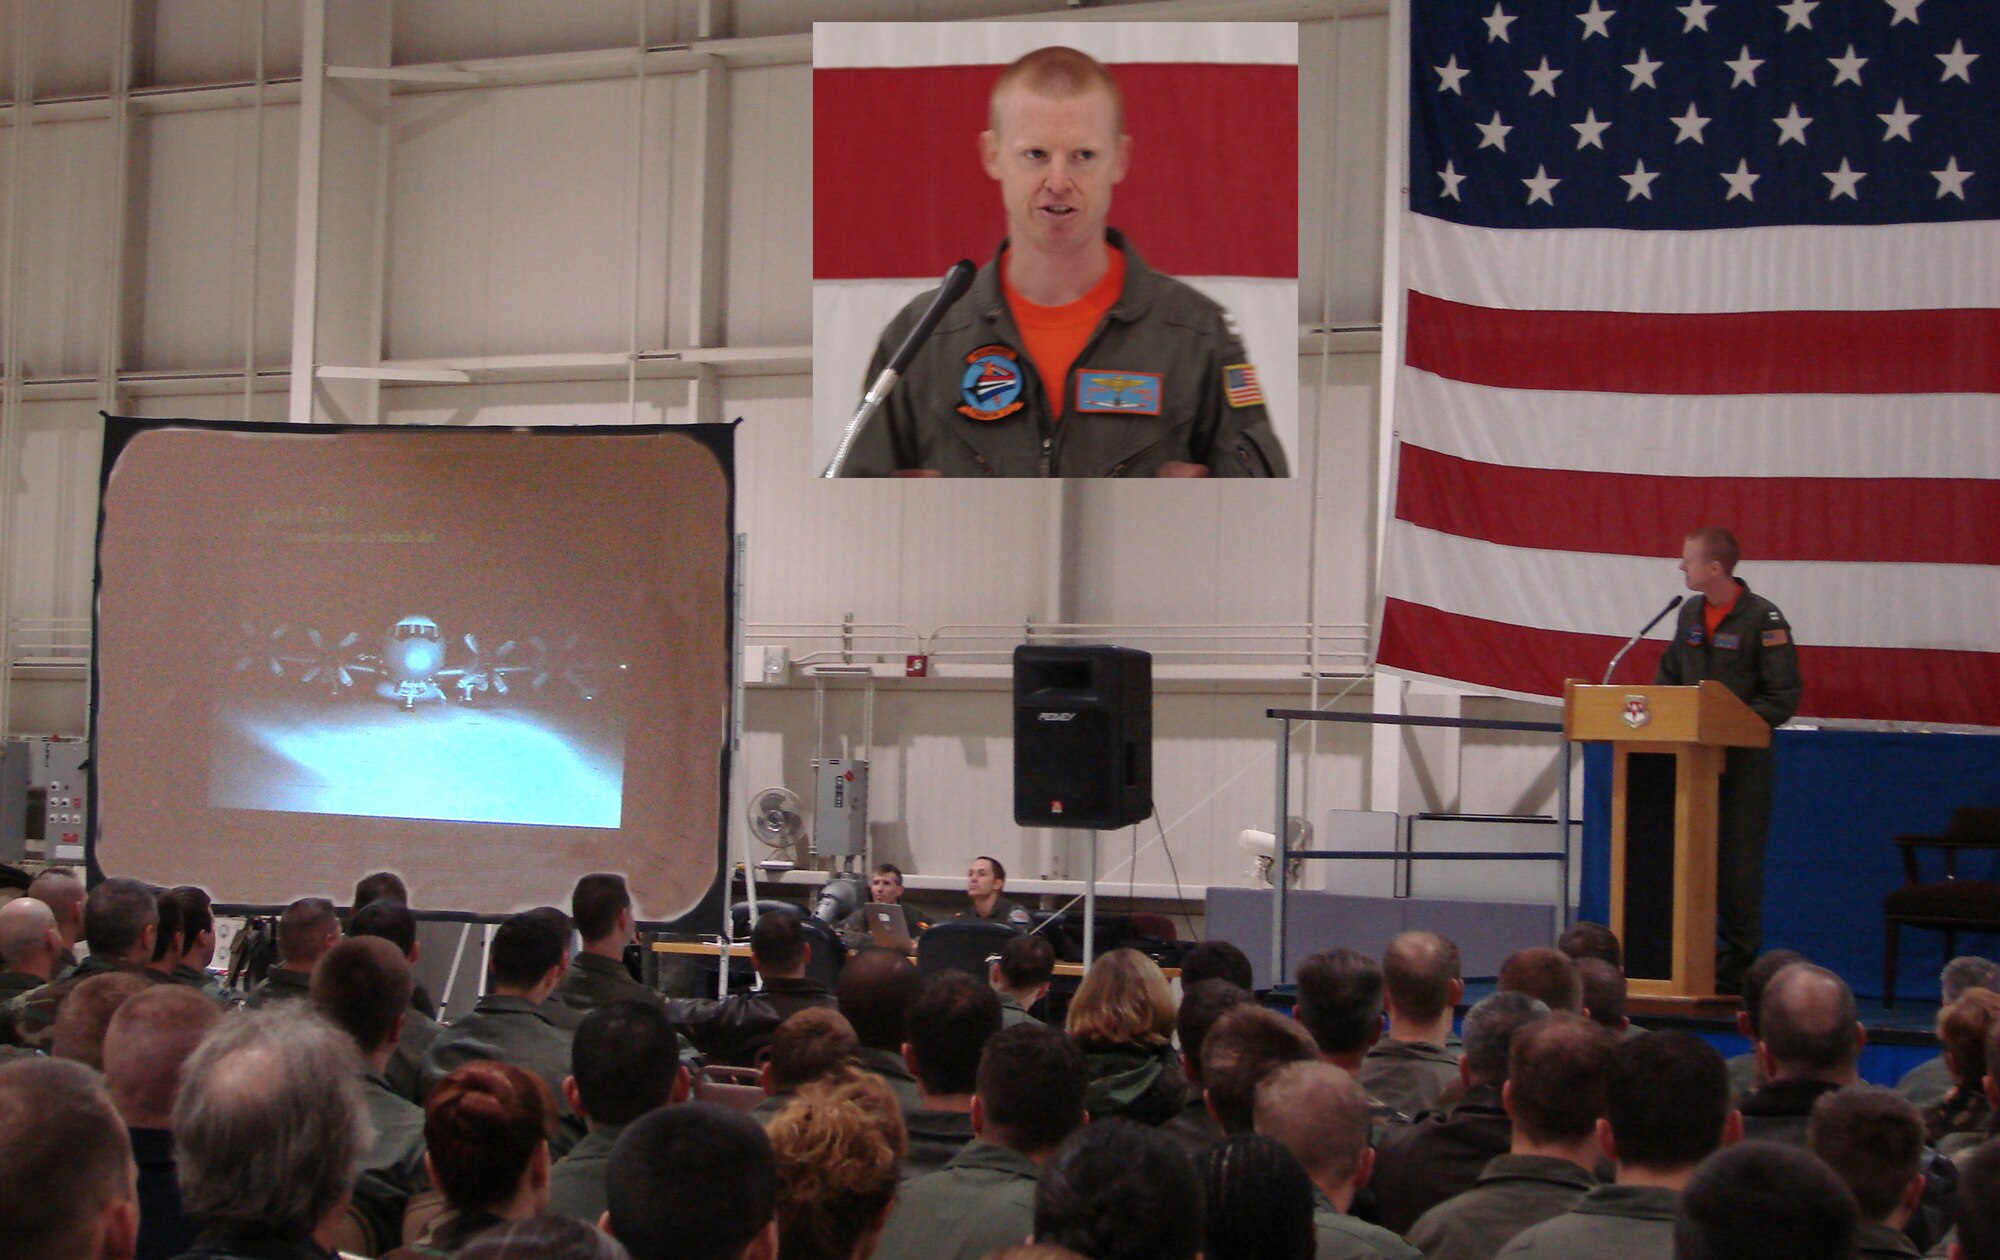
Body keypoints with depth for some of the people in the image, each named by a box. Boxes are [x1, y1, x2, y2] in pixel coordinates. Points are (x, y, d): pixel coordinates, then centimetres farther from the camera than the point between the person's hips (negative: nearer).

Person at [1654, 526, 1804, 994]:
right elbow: (1669, 674, 21)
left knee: (1737, 861, -2)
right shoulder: (1689, 614, 11)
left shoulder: (1762, 618, -9)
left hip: (1743, 758, -6)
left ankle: (1739, 962, 6)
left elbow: (1784, 698, -11)